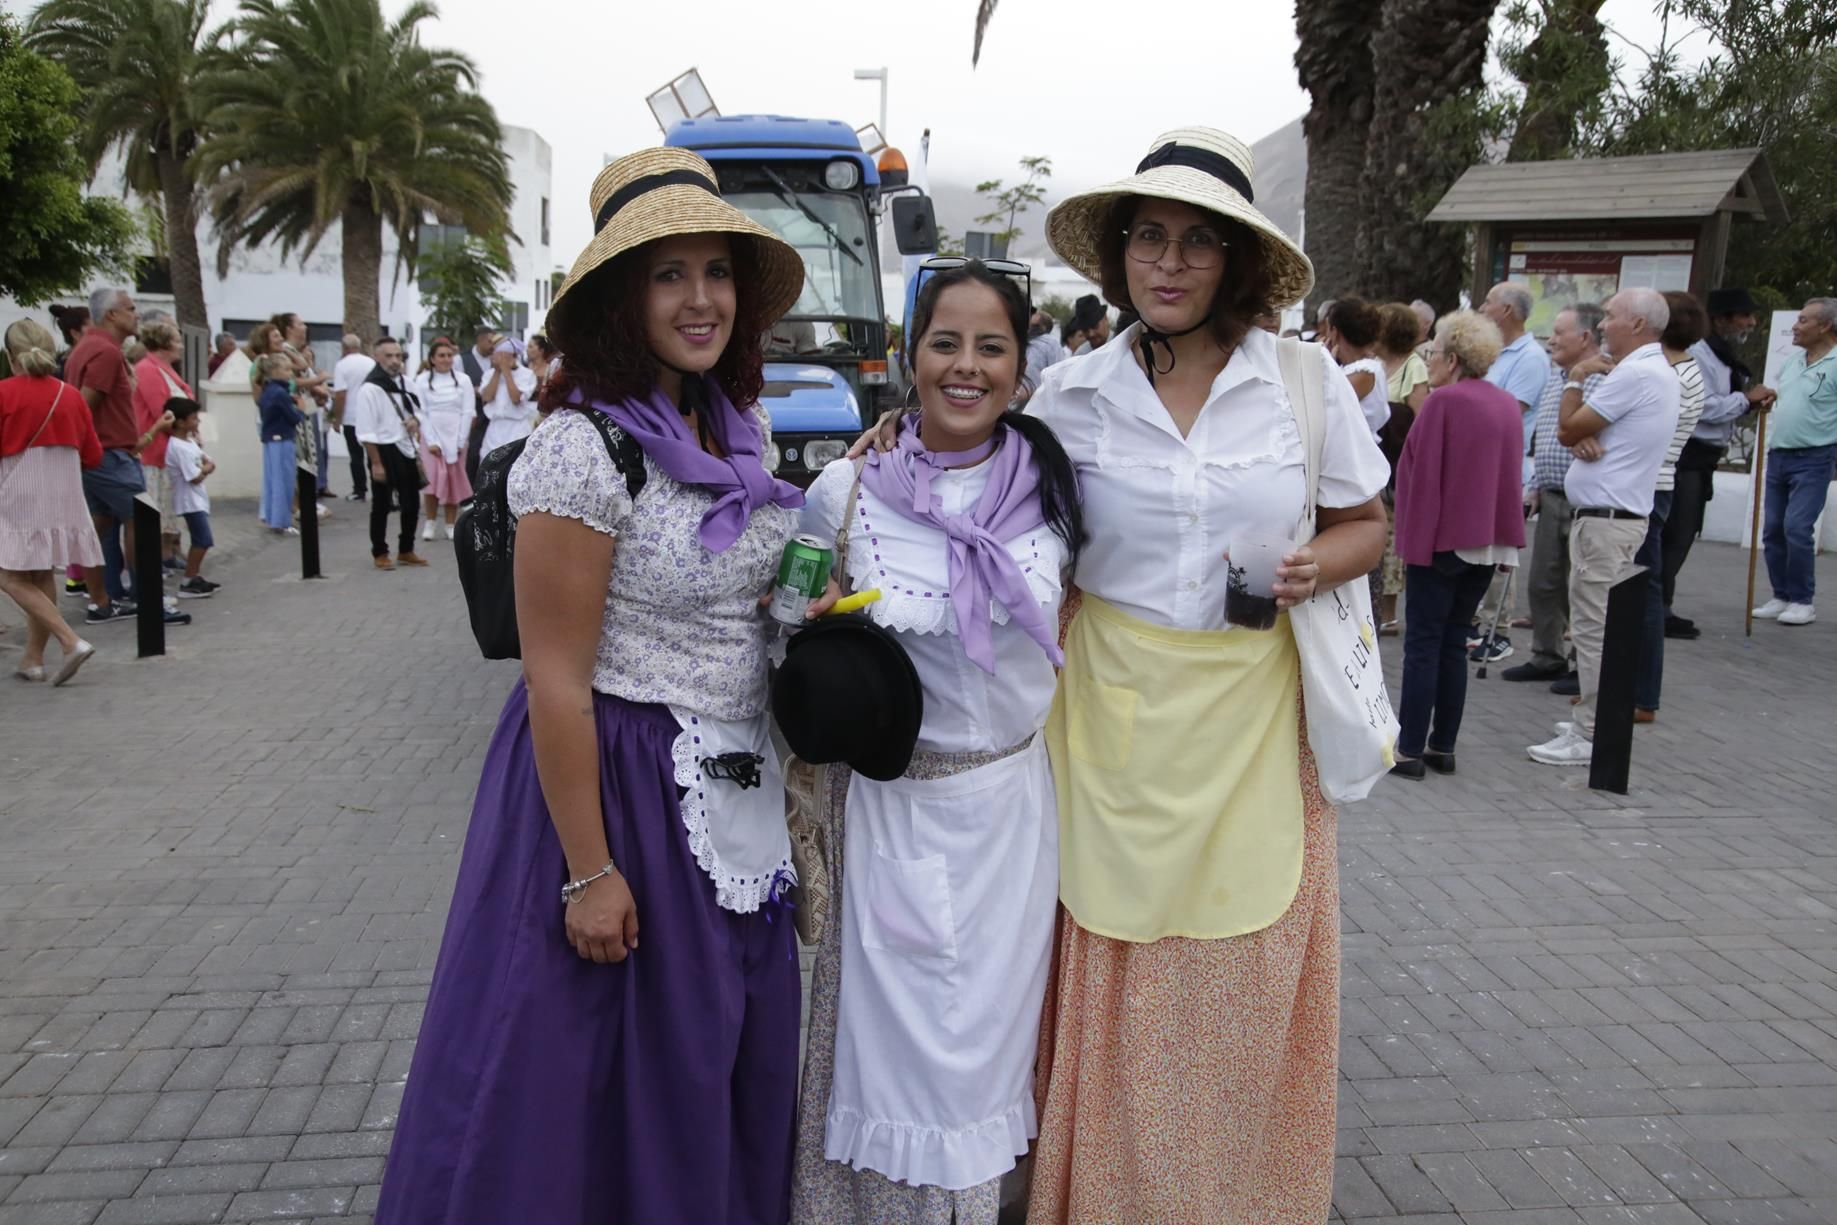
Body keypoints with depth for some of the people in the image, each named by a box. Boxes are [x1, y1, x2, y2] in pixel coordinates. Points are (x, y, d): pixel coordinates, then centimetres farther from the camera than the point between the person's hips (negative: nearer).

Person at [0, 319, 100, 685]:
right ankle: (33, 658, 20)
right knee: (42, 576, 15)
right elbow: (93, 455, 9)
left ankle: (71, 641, -15)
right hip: (64, 497, 6)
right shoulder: (70, 394, 4)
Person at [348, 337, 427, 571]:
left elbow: (417, 410, 22)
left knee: (411, 502, 14)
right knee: (381, 506, 4)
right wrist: (376, 463, -19)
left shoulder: (405, 383, 7)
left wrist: (416, 421, -3)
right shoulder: (369, 388, -16)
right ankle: (379, 553, 17)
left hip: (406, 450, 7)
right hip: (384, 451, -7)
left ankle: (406, 551, 28)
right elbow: (366, 431, -17)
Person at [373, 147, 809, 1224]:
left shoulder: (743, 428, 4)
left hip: (736, 797, 8)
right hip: (619, 781, -7)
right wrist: (589, 873, -17)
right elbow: (557, 683, -19)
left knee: (735, 1059, 21)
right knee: (618, 1068, 10)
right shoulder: (586, 449, -20)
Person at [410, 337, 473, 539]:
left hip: (456, 437, 1)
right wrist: (431, 441, -10)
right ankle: (429, 524, 3)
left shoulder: (463, 380, 3)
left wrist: (461, 441, -6)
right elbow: (421, 413, -3)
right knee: (432, 481, -9)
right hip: (431, 437, -1)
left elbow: (467, 412, 0)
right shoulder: (422, 380, 1)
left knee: (454, 482, 3)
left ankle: (451, 525, 11)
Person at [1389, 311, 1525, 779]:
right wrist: (1508, 538, 19)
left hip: (1443, 538, -7)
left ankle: (1410, 750, -1)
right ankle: (1443, 747, 16)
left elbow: (1424, 474, -14)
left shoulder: (1444, 401, -13)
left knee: (1423, 644, -2)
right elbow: (1512, 476, 14)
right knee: (1454, 643, 13)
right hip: (1489, 541, 7)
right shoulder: (1507, 404, 10)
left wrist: (1413, 542, -11)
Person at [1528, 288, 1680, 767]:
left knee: (1593, 630, -6)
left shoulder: (1635, 374, -18)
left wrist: (1576, 378, -1)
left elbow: (1567, 430, -13)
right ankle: (1593, 722, 24)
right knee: (1602, 628, 16)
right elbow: (1577, 431, 15)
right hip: (1615, 515, 11)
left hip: (1605, 520, -11)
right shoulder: (1660, 372, 17)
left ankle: (1589, 737, -2)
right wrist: (1585, 438, -7)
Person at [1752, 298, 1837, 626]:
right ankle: (1781, 597, 17)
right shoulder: (1791, 361, 12)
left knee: (1797, 528, -13)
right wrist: (1768, 396, 11)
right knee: (1773, 529, 7)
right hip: (1778, 456, 7)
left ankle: (1802, 601, -1)